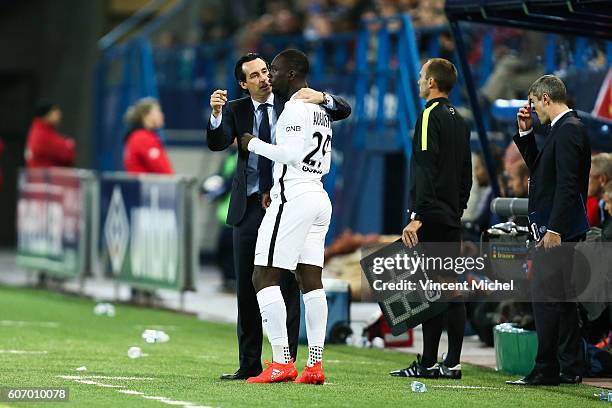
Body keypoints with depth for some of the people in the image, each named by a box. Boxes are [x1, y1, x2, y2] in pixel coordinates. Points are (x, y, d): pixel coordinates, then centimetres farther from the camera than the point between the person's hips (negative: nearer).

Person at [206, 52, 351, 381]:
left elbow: (344, 111, -1)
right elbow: (217, 144, -10)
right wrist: (216, 114, -28)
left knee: (287, 286, -3)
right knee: (246, 288, 6)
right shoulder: (235, 110, 6)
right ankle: (249, 364, 13)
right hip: (249, 207, 3)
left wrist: (322, 97, -21)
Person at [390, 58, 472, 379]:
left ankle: (428, 363, -8)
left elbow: (426, 170, -18)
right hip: (453, 219, 9)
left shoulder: (430, 116, -9)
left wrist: (418, 216, -20)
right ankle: (452, 363, 7)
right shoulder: (459, 120, 17)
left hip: (432, 219, -8)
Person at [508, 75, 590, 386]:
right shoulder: (564, 129, 17)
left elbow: (567, 184, -21)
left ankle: (546, 369, -9)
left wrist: (554, 230, -24)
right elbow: (538, 167, 27)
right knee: (562, 299, 12)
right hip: (559, 229, 11)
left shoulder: (568, 130, -15)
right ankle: (571, 369, 15)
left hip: (558, 230, -11)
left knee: (547, 299, -10)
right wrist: (525, 133, 16)